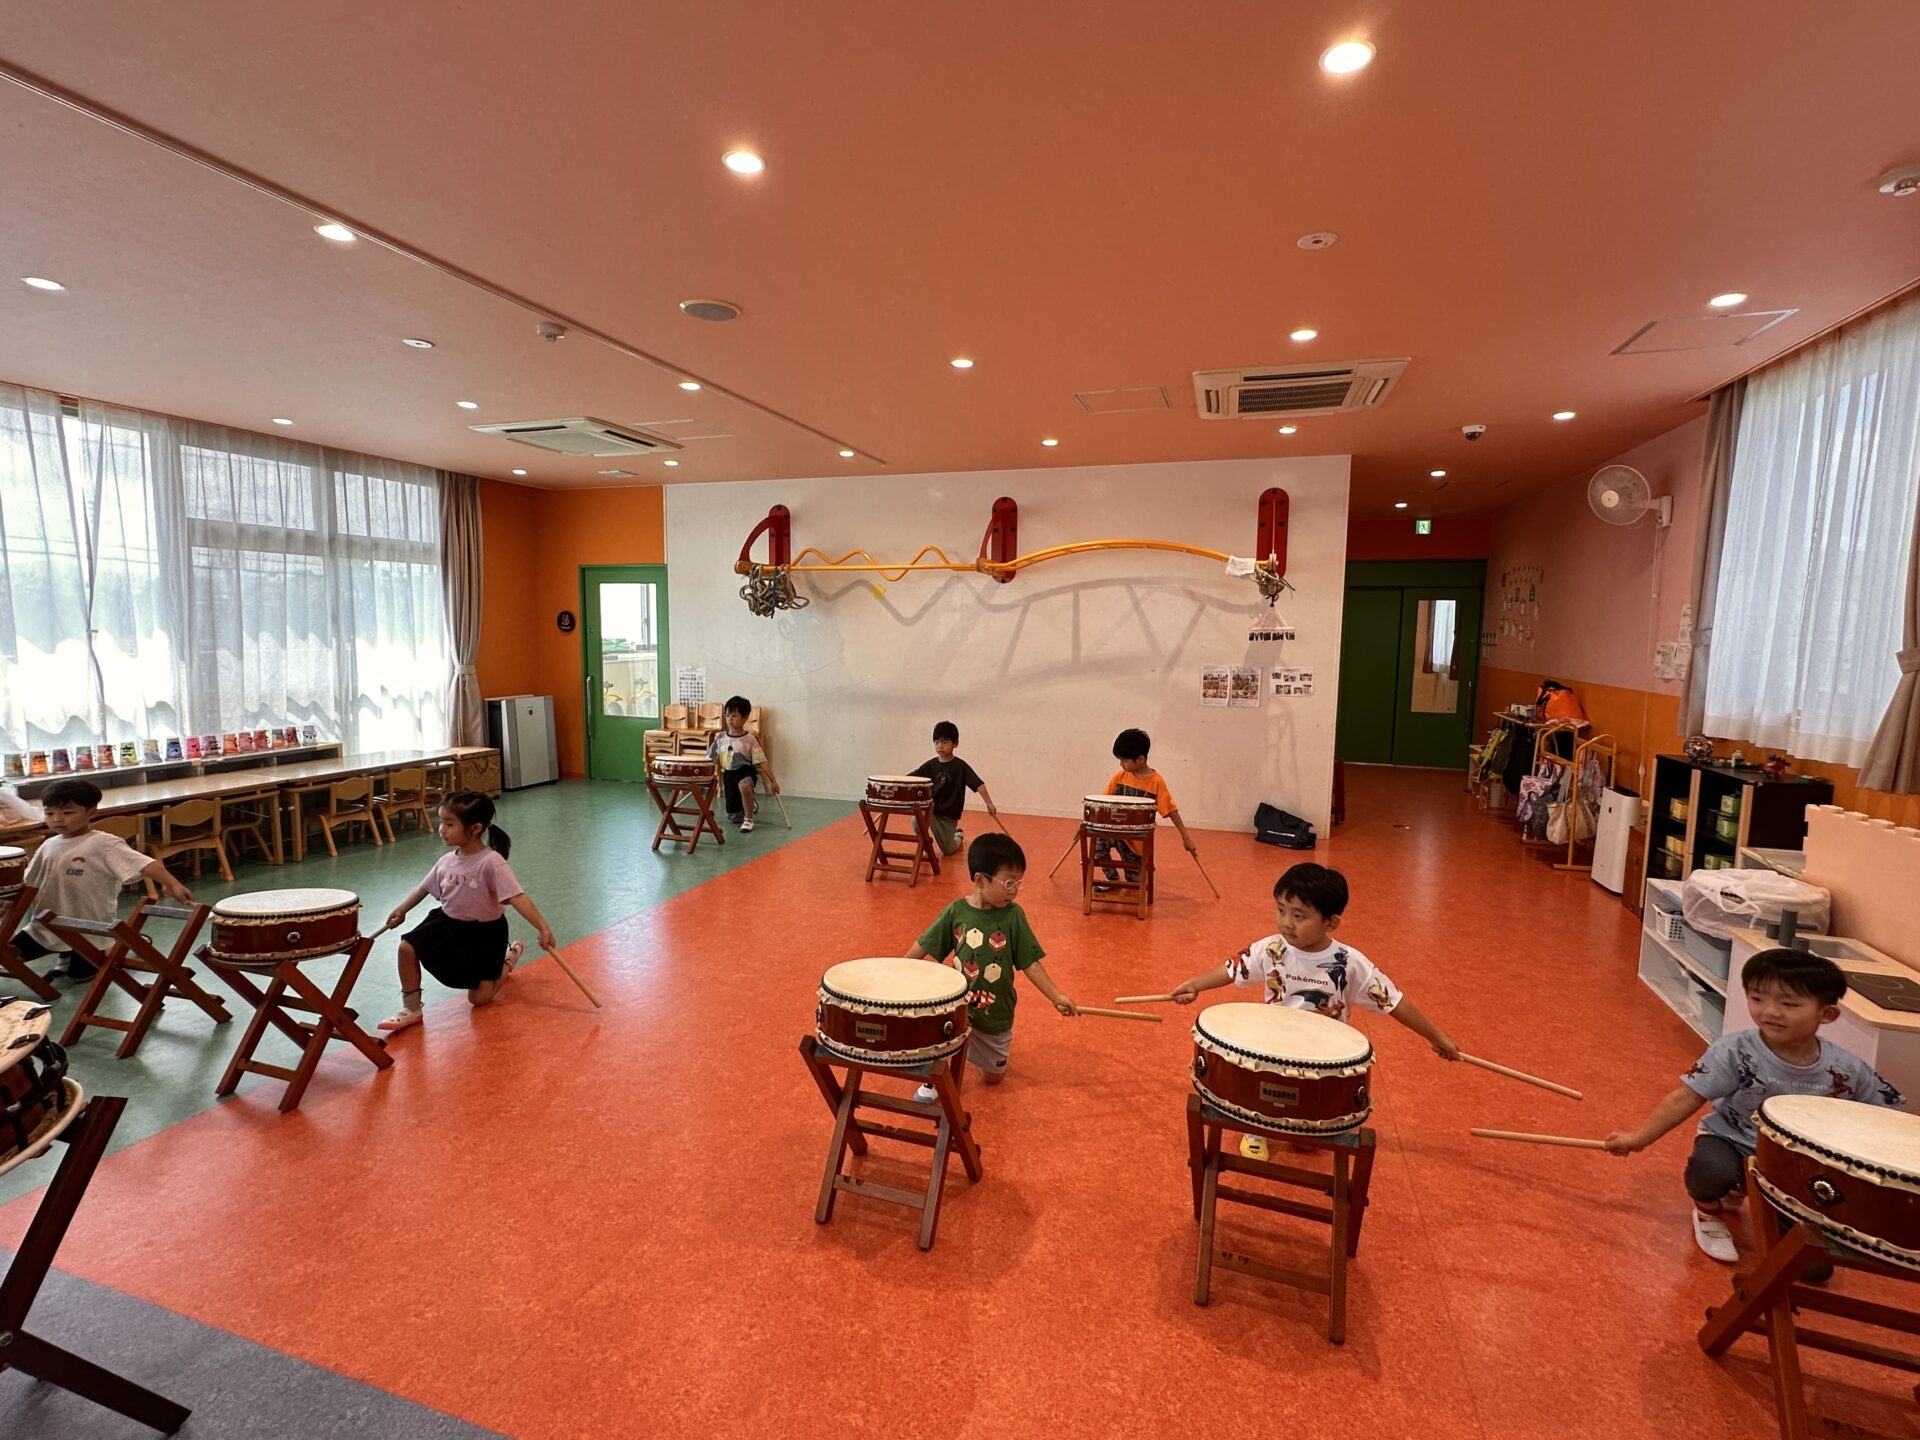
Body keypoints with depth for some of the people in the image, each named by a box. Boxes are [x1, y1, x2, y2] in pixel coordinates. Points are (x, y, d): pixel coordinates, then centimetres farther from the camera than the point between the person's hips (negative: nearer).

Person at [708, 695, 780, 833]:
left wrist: (772, 781, -11)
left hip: (745, 771, -4)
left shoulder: (750, 740, -10)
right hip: (728, 774, 4)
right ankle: (746, 807, 45)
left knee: (744, 785, -43)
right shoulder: (720, 738, 0)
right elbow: (711, 760, 9)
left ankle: (748, 819, -21)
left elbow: (762, 762, -10)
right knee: (732, 816, 7)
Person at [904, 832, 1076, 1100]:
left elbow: (1029, 963, -11)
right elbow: (923, 946, -4)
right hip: (957, 1004, -1)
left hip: (995, 1013, 1)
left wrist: (1056, 997, -19)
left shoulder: (1013, 915, -15)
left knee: (994, 1077, 15)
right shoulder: (956, 911, -14)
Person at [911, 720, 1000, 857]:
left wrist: (989, 803, -33)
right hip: (929, 809, 2)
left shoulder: (960, 766, -13)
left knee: (948, 851, 6)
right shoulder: (930, 765, -4)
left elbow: (978, 784, -21)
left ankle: (959, 835, 41)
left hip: (949, 815, -2)